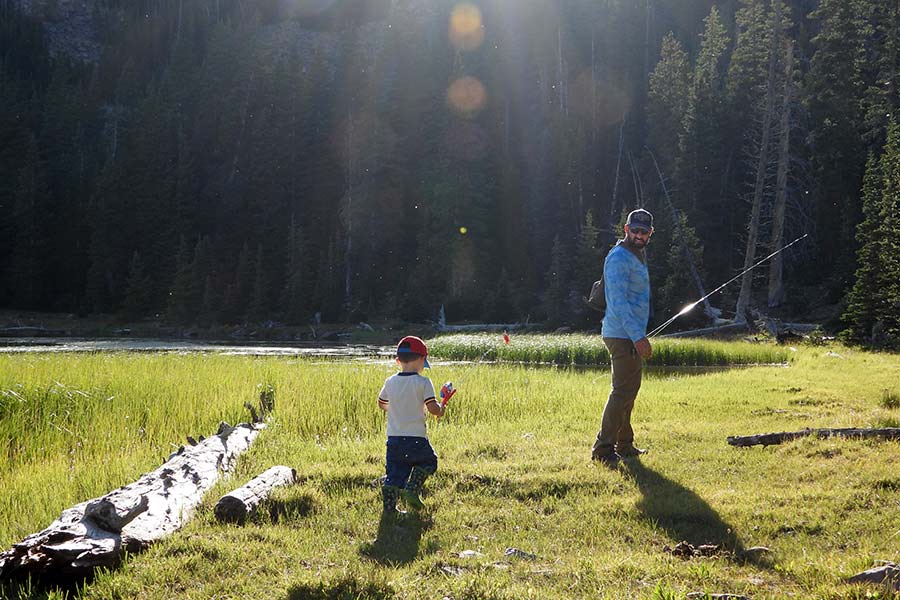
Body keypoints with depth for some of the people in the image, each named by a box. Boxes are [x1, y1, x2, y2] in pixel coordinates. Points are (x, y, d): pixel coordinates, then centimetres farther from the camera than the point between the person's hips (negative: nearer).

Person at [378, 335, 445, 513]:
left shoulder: (390, 382, 5)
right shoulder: (423, 383, -10)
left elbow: (381, 404, 20)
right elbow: (432, 408, -15)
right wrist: (441, 410, 7)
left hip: (393, 438, 4)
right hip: (416, 438, -4)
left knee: (394, 472, 10)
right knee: (429, 461, 19)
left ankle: (389, 505, 2)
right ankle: (412, 489, 3)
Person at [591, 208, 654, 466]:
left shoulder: (637, 257, 19)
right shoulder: (619, 258, -14)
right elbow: (618, 302, -22)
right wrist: (638, 337, -28)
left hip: (632, 336, 10)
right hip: (622, 336, -10)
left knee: (628, 390, 15)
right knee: (623, 391, -13)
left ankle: (624, 445, 25)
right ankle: (603, 448, -12)